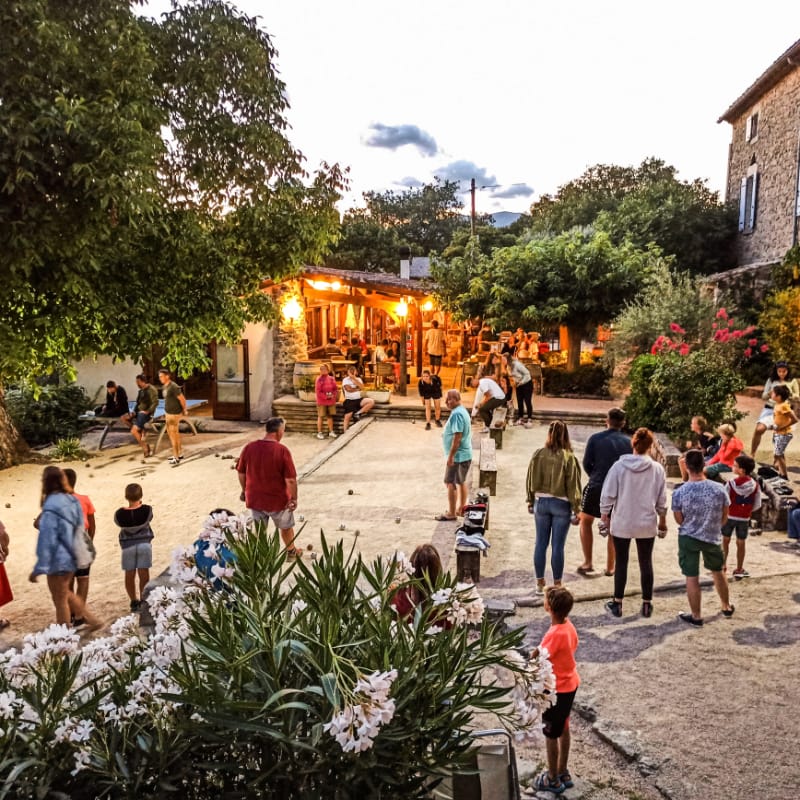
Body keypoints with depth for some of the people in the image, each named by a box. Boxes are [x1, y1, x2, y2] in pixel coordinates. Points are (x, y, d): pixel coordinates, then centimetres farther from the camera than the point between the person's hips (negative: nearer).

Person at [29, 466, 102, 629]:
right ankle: (91, 619, 24)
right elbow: (79, 528, 11)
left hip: (58, 561, -8)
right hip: (72, 557, 8)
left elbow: (46, 540, -20)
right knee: (65, 593, 25)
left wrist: (39, 568, -16)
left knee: (60, 600, 8)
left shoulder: (51, 507, -21)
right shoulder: (72, 501, 2)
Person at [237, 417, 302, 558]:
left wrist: (244, 491, 17)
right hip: (278, 499, -2)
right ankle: (291, 551, 42)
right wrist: (294, 498, -7)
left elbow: (241, 473, 2)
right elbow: (290, 479, -19)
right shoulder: (282, 450, -20)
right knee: (286, 526, 23)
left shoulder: (249, 447, -7)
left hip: (254, 498, 3)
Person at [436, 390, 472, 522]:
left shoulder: (456, 414, -21)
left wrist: (451, 456, -22)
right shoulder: (462, 411, 11)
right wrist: (446, 434, 15)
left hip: (457, 455, -10)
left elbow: (458, 436, -25)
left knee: (450, 483, -3)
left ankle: (451, 513, 3)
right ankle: (461, 508, 28)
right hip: (466, 454, 10)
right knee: (461, 481, 18)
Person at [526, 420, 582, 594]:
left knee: (540, 544, 11)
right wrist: (576, 510, -2)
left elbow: (531, 480, 3)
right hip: (561, 505, -2)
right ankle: (557, 585, 16)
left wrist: (530, 501, 16)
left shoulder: (538, 454, -6)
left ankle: (540, 583, 21)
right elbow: (573, 486, -10)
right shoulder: (569, 458, -13)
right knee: (558, 546, 6)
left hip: (541, 502, 2)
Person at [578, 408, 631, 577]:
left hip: (596, 487, -1)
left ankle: (588, 563, 16)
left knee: (585, 521, 19)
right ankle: (610, 567, 22)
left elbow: (586, 464, -4)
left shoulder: (595, 439, -6)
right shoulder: (628, 442, -2)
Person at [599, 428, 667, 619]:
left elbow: (608, 494, -8)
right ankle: (647, 604, 22)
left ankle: (617, 603, 18)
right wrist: (662, 520, 16)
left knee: (621, 563, 10)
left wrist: (604, 514, 6)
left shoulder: (619, 466, -12)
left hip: (621, 523, -1)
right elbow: (661, 500, 1)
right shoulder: (657, 469, -7)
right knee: (646, 563, 13)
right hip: (647, 524, 1)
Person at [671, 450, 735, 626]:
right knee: (717, 572, 25)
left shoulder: (679, 492, -19)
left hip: (688, 538, -2)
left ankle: (696, 616, 20)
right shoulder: (719, 489, -15)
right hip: (713, 537, 3)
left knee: (692, 578, 9)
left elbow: (679, 520, -6)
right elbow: (724, 517, -1)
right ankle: (727, 607, 43)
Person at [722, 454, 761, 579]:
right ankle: (739, 570, 22)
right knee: (741, 543, 13)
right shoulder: (755, 485, -10)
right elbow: (757, 505, -4)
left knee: (725, 540, 17)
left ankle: (723, 565, 24)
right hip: (744, 518, 2)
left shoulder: (731, 483, -19)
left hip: (729, 516, -2)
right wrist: (746, 510, 12)